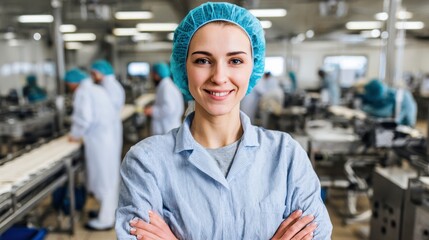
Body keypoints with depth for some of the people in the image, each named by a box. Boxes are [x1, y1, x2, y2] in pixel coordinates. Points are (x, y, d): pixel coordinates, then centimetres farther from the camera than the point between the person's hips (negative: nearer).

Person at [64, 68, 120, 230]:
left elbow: (84, 118, -19)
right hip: (108, 136, 9)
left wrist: (75, 134, -4)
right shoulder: (98, 89, 16)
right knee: (109, 176, 16)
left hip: (97, 140, -8)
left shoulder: (82, 92, -9)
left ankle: (105, 220, 9)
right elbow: (112, 115, 15)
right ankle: (110, 211, 30)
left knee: (102, 177, -1)